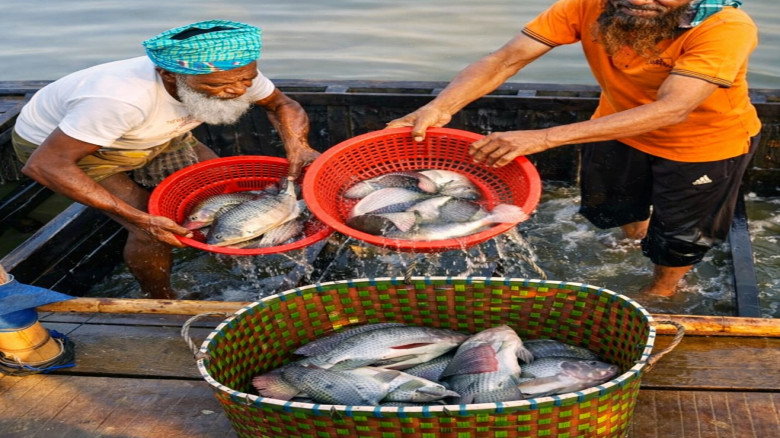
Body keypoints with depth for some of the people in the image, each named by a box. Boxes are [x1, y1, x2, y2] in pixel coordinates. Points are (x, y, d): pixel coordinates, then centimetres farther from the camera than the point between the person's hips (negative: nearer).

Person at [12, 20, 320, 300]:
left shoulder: (233, 74, -25)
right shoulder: (123, 98, -44)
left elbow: (283, 106, -6)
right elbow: (44, 165, -40)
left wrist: (297, 145, -28)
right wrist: (142, 220, -43)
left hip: (153, 136, 6)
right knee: (154, 230, -19)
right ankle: (162, 302, 7)